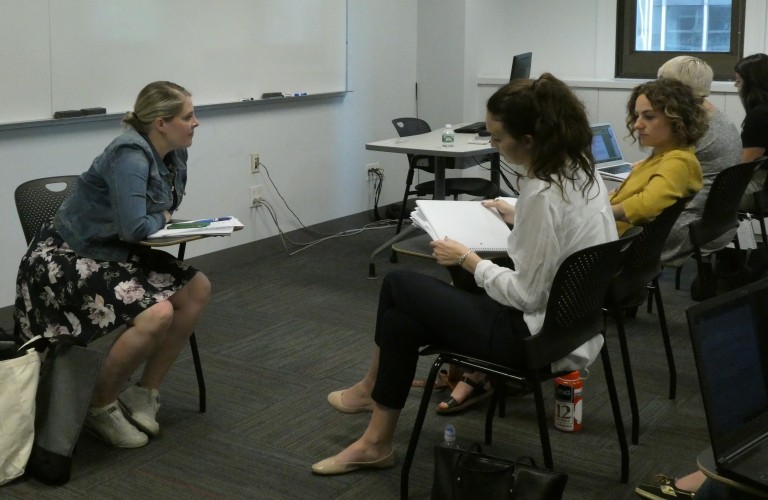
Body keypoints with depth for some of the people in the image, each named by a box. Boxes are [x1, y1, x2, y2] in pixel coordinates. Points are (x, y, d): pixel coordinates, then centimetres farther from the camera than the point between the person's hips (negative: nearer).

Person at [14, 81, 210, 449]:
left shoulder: (173, 155, 2)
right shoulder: (130, 155, -24)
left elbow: (163, 215, 16)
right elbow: (134, 227, -33)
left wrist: (162, 221, -7)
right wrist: (163, 218, -12)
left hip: (116, 253, 9)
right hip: (68, 260, -9)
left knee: (197, 289, -4)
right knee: (156, 314, -27)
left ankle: (144, 393, 7)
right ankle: (101, 407, -4)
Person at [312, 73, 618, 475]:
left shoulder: (542, 194, -27)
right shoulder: (580, 169, 1)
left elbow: (525, 295, -23)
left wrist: (467, 259, -10)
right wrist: (519, 218, 18)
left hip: (539, 337, -10)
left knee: (399, 286, 2)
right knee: (403, 317, 11)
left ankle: (374, 387, 25)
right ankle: (376, 441, 22)